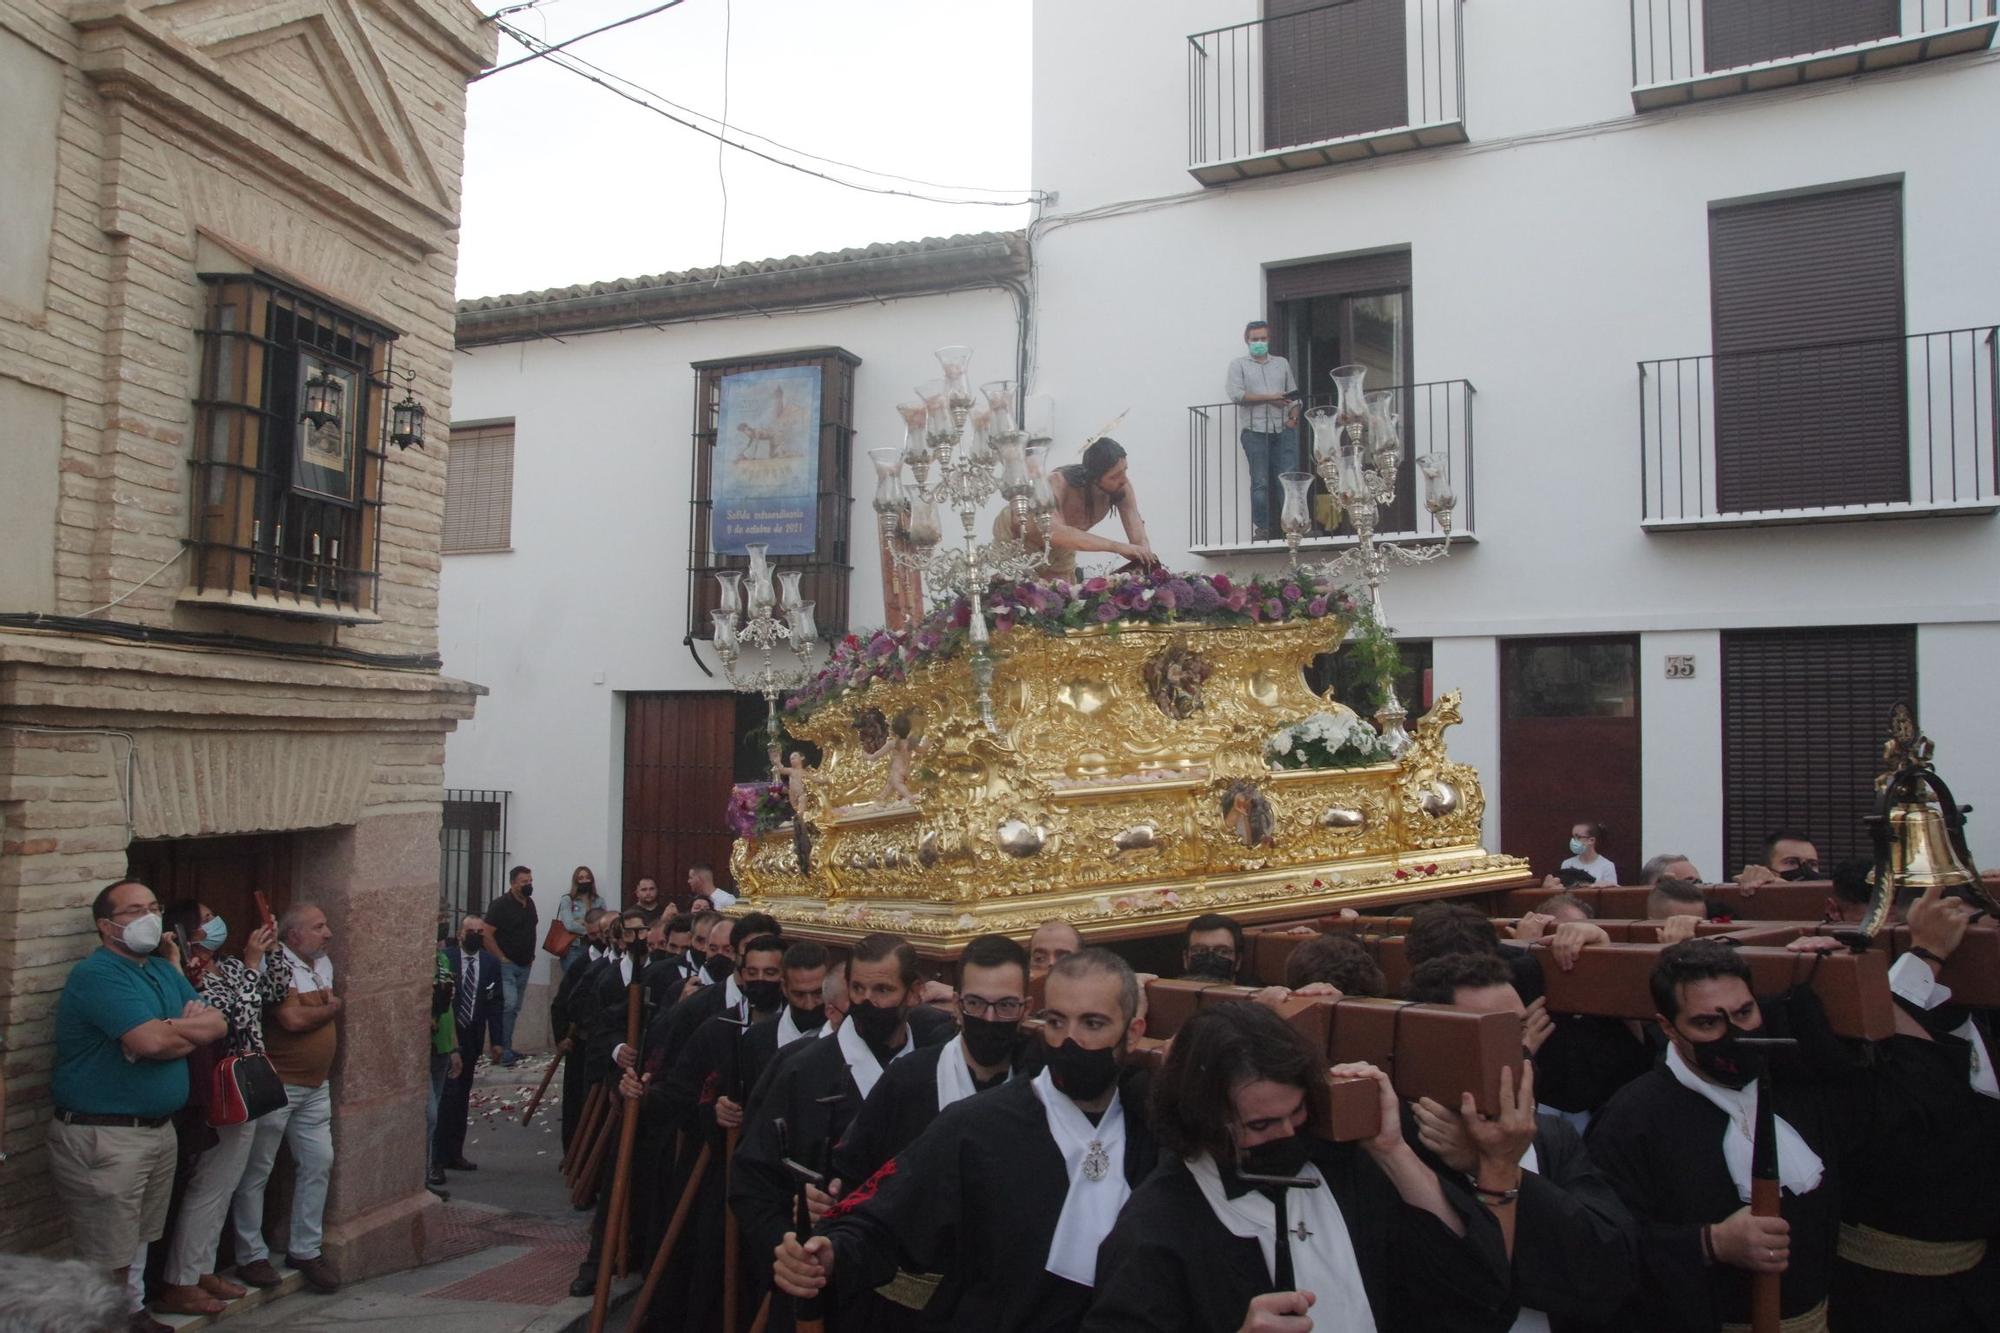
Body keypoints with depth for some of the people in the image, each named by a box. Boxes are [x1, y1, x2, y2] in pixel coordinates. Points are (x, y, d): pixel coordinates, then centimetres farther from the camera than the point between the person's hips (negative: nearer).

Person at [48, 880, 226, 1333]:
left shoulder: (165, 969, 12)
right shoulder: (97, 975, -16)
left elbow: (218, 1024, 5)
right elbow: (151, 1042, -26)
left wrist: (168, 1028, -12)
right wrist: (188, 1028, -6)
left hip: (159, 1127, 8)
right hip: (102, 1137, -8)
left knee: (138, 1243, 20)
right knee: (106, 1260, 0)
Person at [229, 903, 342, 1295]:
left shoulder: (323, 964, 10)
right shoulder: (277, 966, -17)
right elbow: (292, 1019, -26)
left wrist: (328, 1009, 1)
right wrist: (330, 1009, -9)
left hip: (316, 1086, 8)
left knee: (319, 1163, 10)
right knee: (257, 1171, 5)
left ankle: (305, 1249, 22)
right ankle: (251, 1256, 16)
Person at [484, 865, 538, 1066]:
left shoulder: (529, 903, 10)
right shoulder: (500, 905, -12)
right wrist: (501, 958, -16)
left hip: (524, 965, 7)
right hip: (506, 964, -7)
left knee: (515, 1009, 11)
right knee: (509, 1004, -16)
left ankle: (506, 1048, 18)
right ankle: (503, 1050, -10)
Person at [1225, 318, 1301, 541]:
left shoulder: (1282, 363, 21)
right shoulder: (1239, 365, 10)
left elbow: (1293, 395, 17)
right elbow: (1236, 395, -5)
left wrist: (1294, 416, -2)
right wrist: (1270, 398, -7)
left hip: (1284, 430, 3)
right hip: (1256, 432, -3)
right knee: (1260, 482, -4)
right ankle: (1261, 529, -1)